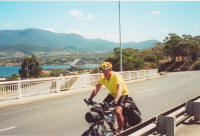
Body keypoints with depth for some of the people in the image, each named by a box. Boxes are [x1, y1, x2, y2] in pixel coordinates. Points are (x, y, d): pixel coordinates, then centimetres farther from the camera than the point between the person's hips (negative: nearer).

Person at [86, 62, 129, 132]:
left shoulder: (116, 76, -30)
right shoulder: (103, 77, -12)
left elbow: (120, 89, -43)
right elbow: (96, 88, -16)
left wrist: (115, 100, -58)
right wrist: (90, 98, -30)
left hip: (123, 94, -6)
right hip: (112, 94, 7)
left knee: (117, 111, -26)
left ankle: (120, 130, -5)